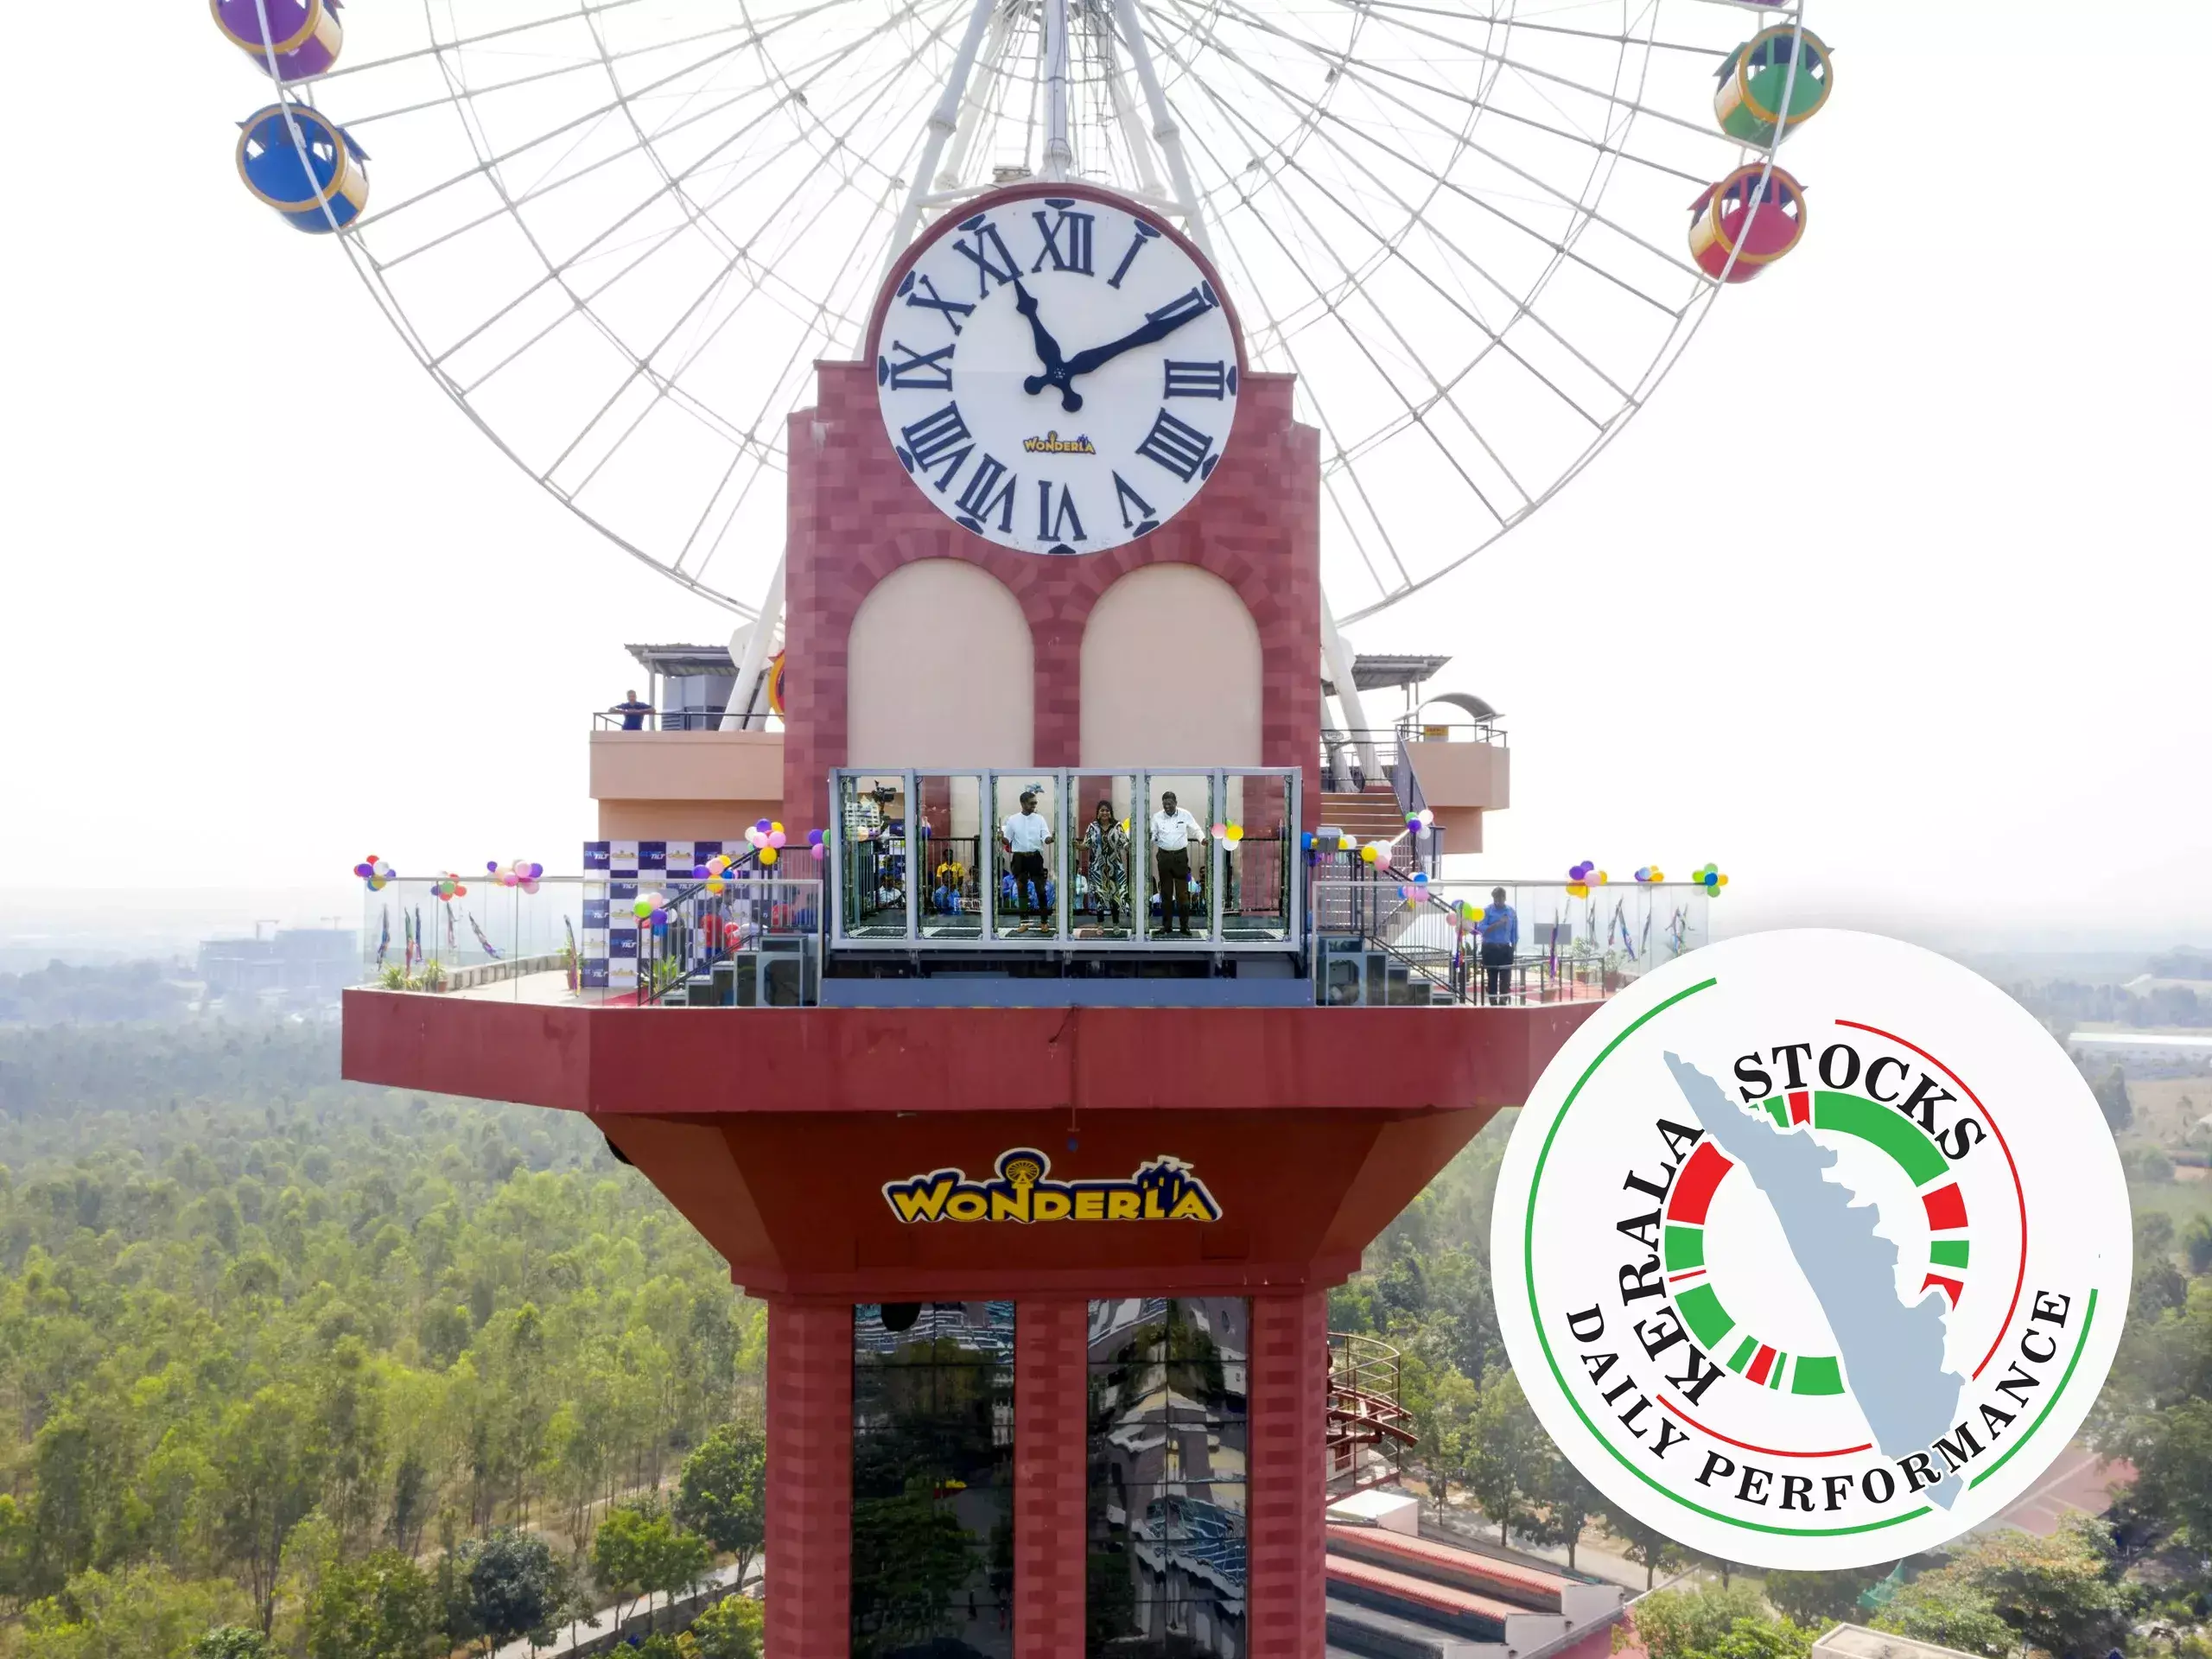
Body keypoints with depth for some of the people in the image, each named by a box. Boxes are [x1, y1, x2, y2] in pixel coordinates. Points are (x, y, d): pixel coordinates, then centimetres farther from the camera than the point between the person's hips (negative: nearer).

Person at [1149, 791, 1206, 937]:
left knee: (1182, 891, -2)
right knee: (1166, 891, 7)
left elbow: (1196, 829, 4)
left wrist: (1202, 838, -15)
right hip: (1164, 856, 1)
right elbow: (1152, 834, 2)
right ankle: (1166, 925, 14)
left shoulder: (1185, 815, 0)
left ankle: (1184, 925, 3)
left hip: (1180, 855, -1)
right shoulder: (1157, 817, 3)